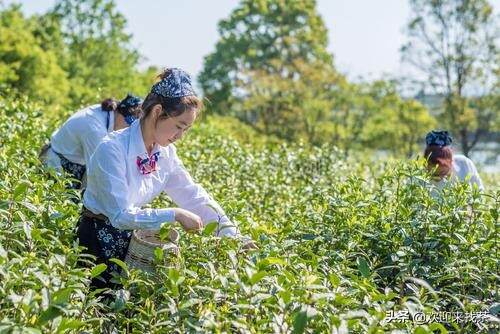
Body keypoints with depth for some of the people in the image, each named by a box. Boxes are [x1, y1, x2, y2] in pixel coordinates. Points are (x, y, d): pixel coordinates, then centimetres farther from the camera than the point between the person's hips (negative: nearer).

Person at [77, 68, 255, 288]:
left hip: (132, 238, 6)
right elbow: (120, 214, -27)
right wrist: (174, 215, -26)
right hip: (99, 243, -6)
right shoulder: (112, 149, -23)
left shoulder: (166, 152, -2)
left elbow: (194, 195, 4)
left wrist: (232, 235, -3)